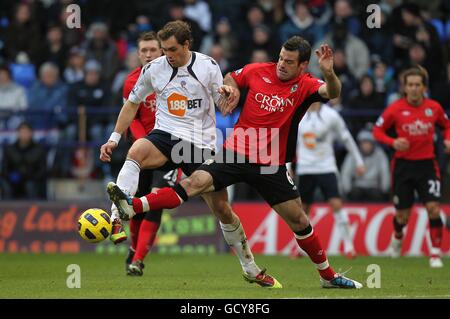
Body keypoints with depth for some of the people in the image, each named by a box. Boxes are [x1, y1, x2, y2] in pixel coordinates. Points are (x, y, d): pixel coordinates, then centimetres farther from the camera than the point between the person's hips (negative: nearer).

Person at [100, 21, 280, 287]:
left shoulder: (208, 66, -1)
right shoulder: (153, 69, 2)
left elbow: (225, 108, 5)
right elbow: (132, 104, 15)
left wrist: (227, 96, -19)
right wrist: (114, 138, 9)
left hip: (201, 143, 0)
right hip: (166, 135, 0)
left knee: (222, 208, 1)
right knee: (135, 153, -35)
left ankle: (251, 269, 17)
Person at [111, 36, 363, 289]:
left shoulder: (305, 85, -4)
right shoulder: (258, 71, 1)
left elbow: (332, 92, -25)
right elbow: (231, 78, 22)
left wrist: (329, 73, -45)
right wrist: (232, 90, 0)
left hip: (271, 165, 0)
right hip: (236, 153, 0)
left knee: (299, 221, 3)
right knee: (195, 182, -22)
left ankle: (328, 276, 20)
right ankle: (132, 207, -34)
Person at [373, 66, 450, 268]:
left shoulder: (434, 107, 0)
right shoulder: (395, 108, -6)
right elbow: (377, 130, 0)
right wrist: (393, 142, -17)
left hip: (427, 164, 1)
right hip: (403, 165, -1)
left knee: (433, 208, -14)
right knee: (402, 215, 5)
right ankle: (398, 237, 40)